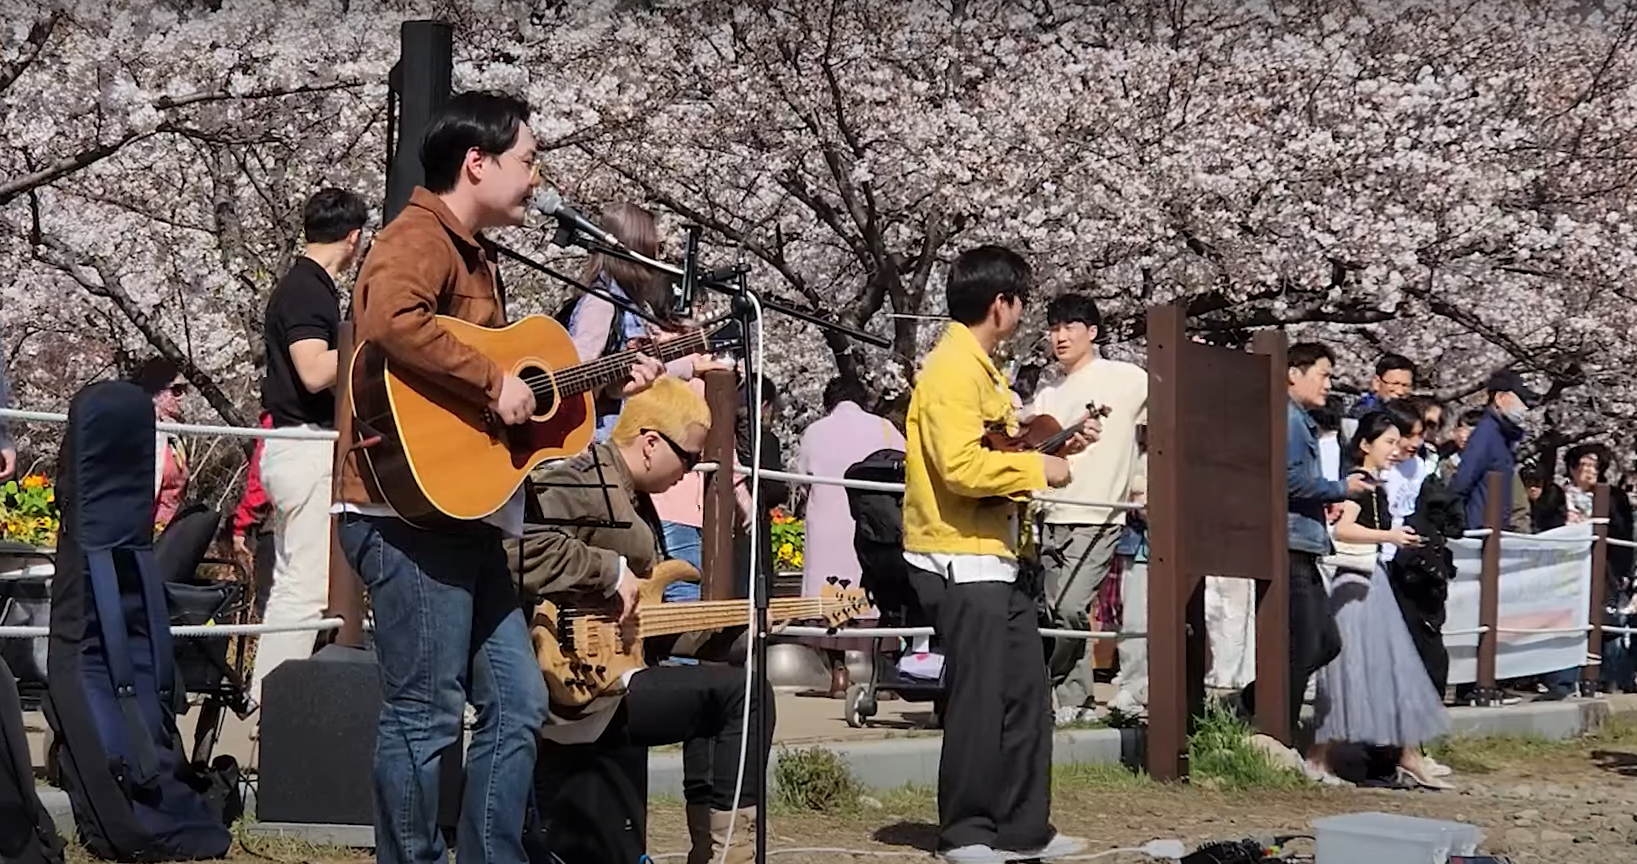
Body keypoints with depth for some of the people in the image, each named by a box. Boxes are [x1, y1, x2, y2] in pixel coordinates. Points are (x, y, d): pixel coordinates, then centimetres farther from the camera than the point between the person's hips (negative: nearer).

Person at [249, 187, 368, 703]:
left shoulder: (301, 286, 16)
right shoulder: (308, 291, -14)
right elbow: (316, 373, -25)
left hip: (298, 449, 11)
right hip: (308, 449, -11)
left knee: (291, 583, 13)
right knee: (306, 588, -10)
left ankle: (266, 698, 16)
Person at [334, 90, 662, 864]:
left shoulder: (471, 253, 21)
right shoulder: (420, 239, -12)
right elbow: (391, 322, -33)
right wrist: (494, 382, -27)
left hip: (464, 516, 11)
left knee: (517, 701, 11)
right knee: (426, 712, -5)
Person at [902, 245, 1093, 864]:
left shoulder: (978, 366, 16)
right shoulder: (953, 369, -15)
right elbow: (960, 465, -26)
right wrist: (1037, 468, -17)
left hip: (994, 559, 10)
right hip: (964, 563, -10)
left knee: (1024, 695, 11)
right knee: (980, 698, -4)